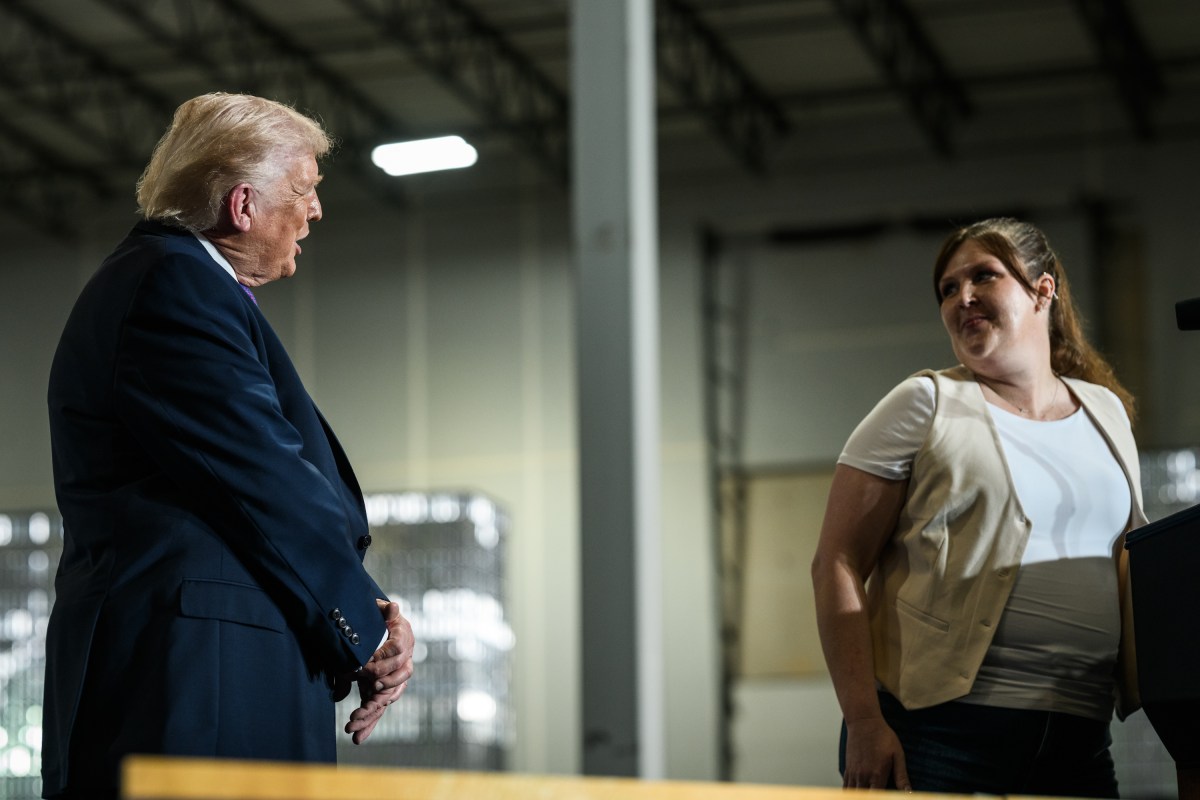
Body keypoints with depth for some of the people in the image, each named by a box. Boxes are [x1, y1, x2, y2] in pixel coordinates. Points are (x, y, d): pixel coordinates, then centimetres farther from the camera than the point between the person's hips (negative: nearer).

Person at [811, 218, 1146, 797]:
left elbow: (1132, 565, 24)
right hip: (941, 729, -4)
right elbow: (837, 564, -4)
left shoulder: (1106, 411, 17)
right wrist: (864, 723, -14)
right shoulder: (926, 404, 2)